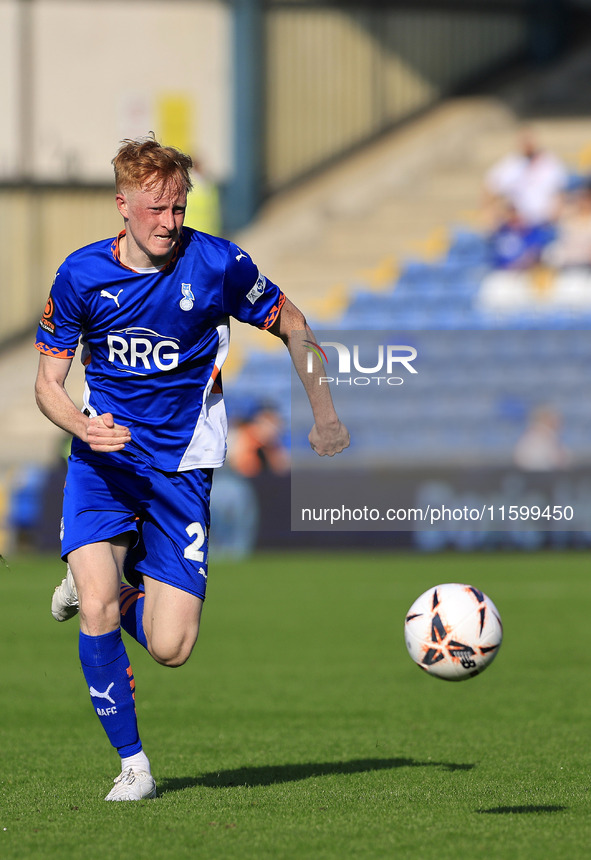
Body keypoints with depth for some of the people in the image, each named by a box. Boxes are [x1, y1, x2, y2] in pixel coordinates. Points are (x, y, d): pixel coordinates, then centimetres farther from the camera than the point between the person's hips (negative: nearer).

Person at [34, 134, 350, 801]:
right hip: (103, 460, 0)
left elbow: (293, 327, 7)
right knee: (97, 609, -23)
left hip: (181, 468, 0)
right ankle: (132, 764, -5)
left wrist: (325, 417, 6)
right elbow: (48, 380, 2)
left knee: (170, 647, -9)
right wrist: (82, 425, -19)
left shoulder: (218, 264, -10)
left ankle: (110, 586, 26)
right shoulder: (81, 275, -6)